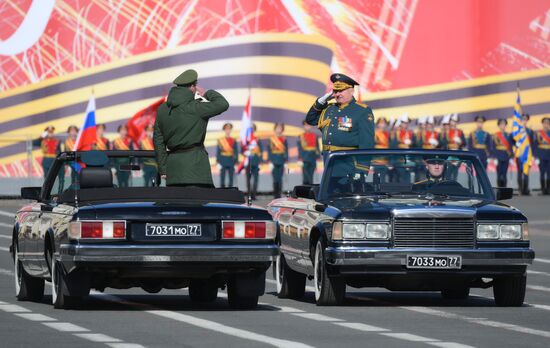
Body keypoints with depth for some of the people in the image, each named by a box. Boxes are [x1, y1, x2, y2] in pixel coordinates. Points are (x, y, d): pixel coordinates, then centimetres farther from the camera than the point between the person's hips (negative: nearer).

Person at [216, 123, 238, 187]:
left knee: (231, 179, 2)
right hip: (223, 162, -1)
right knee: (222, 179, -1)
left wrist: (235, 162, 1)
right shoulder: (220, 140, 1)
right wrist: (218, 162, -5)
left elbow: (236, 152, 7)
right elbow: (218, 152, 1)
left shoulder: (233, 141, 5)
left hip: (231, 162, 1)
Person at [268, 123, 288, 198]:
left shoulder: (284, 140, 8)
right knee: (275, 179, -3)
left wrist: (286, 161, 1)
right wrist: (270, 162, -6)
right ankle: (275, 194, 2)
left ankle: (279, 194, 4)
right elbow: (269, 151, 1)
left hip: (281, 163, 1)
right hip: (274, 163, -1)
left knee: (280, 179, 0)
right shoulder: (271, 139, 3)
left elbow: (286, 151, 8)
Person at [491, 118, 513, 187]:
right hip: (498, 158, -3)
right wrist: (494, 157, -10)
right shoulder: (495, 136, -1)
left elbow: (510, 146, 13)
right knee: (499, 175, -1)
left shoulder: (508, 136, 9)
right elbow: (492, 147, -3)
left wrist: (510, 156, 4)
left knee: (504, 175, 2)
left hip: (506, 158, 3)